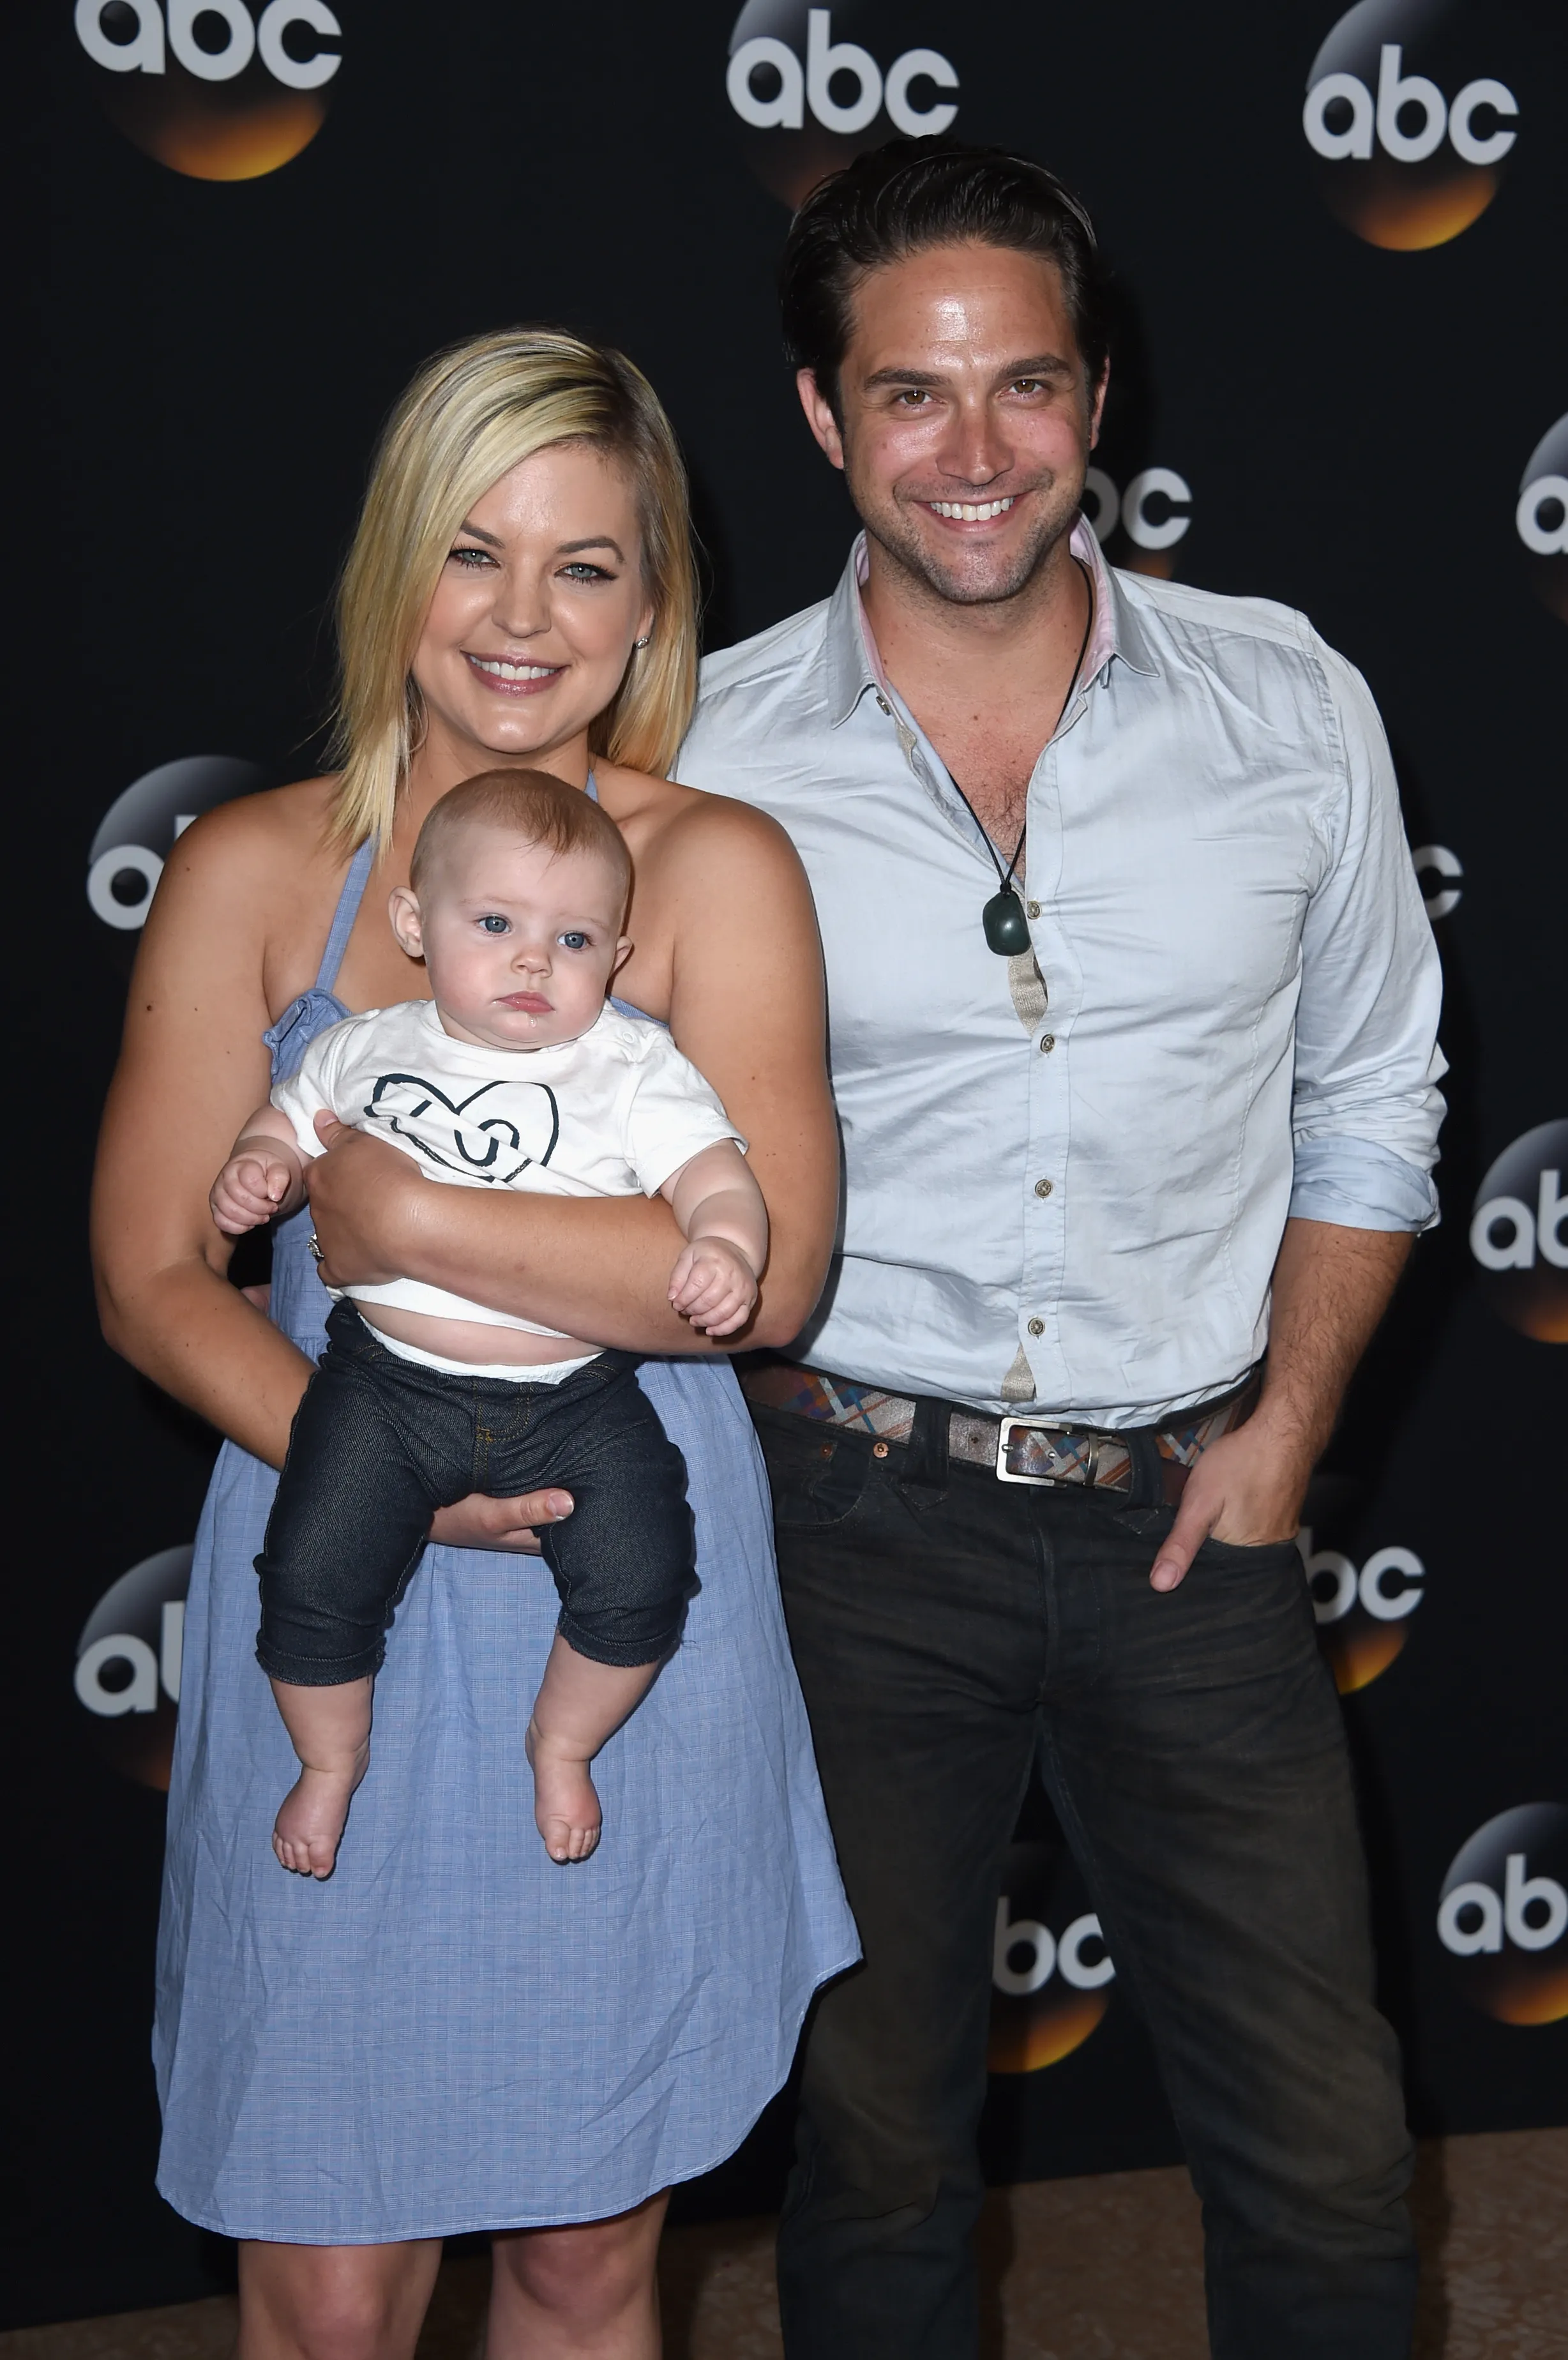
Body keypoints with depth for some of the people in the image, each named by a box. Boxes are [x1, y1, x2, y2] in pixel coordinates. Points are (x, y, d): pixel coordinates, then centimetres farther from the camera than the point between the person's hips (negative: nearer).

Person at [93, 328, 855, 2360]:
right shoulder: (252, 870, 1)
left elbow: (766, 1272, -13)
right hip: (333, 1618, 0)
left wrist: (405, 1213, -15)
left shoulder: (715, 867, -2)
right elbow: (152, 1280, -2)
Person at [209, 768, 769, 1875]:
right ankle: (331, 1758, 24)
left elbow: (716, 1177, -10)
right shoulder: (365, 1049, 5)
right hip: (388, 1384, 1)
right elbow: (290, 1126, 19)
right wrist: (260, 1170, -4)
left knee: (639, 1584, -13)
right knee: (312, 1582, -7)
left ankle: (563, 1743, 19)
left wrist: (725, 1246, -33)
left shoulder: (636, 1070, -2)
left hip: (575, 1398, -1)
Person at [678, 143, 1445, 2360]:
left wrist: (1286, 1421, 0)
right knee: (876, 2144, 15)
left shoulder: (1288, 704, -1)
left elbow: (1372, 1097, 8)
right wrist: (779, 1394, -5)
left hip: (1193, 1512, 1)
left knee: (1326, 2161, 7)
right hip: (858, 1518, 0)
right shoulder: (706, 757, -5)